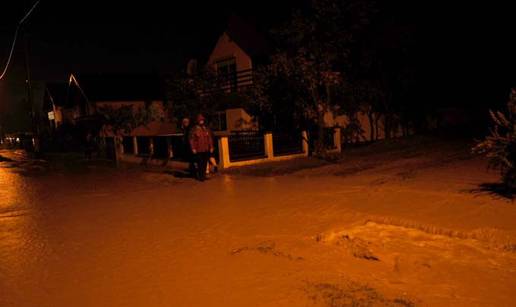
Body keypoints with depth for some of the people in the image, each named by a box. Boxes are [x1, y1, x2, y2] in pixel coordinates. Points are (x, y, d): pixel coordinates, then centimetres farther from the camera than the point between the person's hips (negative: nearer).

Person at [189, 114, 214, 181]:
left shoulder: (207, 129, 10)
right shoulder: (194, 129, -3)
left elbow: (210, 138, 14)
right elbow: (191, 139, -4)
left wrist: (211, 147, 9)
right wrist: (193, 148, -10)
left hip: (206, 149, 4)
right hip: (198, 150, -4)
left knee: (205, 163, 8)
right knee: (200, 163, -6)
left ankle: (203, 175, 20)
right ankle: (200, 176, 3)